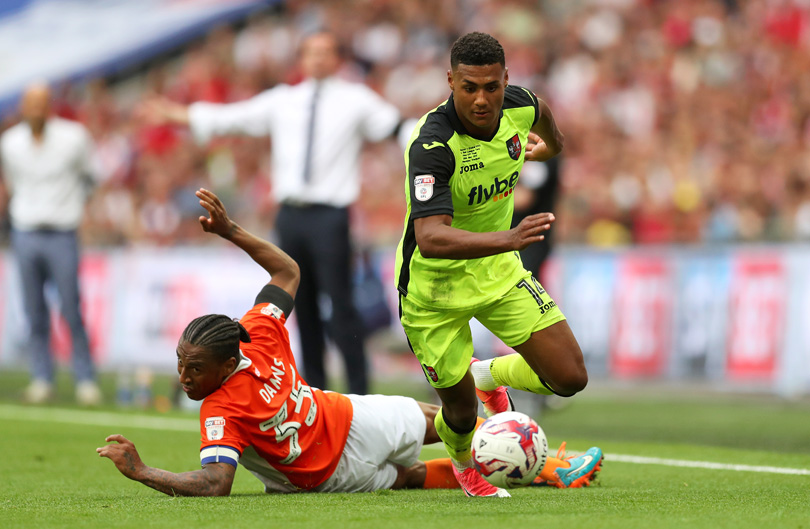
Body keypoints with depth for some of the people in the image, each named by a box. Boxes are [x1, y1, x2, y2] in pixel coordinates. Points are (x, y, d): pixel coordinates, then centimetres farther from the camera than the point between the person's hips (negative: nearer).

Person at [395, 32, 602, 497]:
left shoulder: (517, 107, -13)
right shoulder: (432, 145, -33)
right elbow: (430, 239, -43)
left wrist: (553, 143, 38)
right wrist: (508, 239, -56)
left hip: (498, 268, 5)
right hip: (435, 288, -5)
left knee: (570, 378, -5)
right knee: (461, 413, 5)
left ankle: (489, 375, 29)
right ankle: (463, 463, 45)